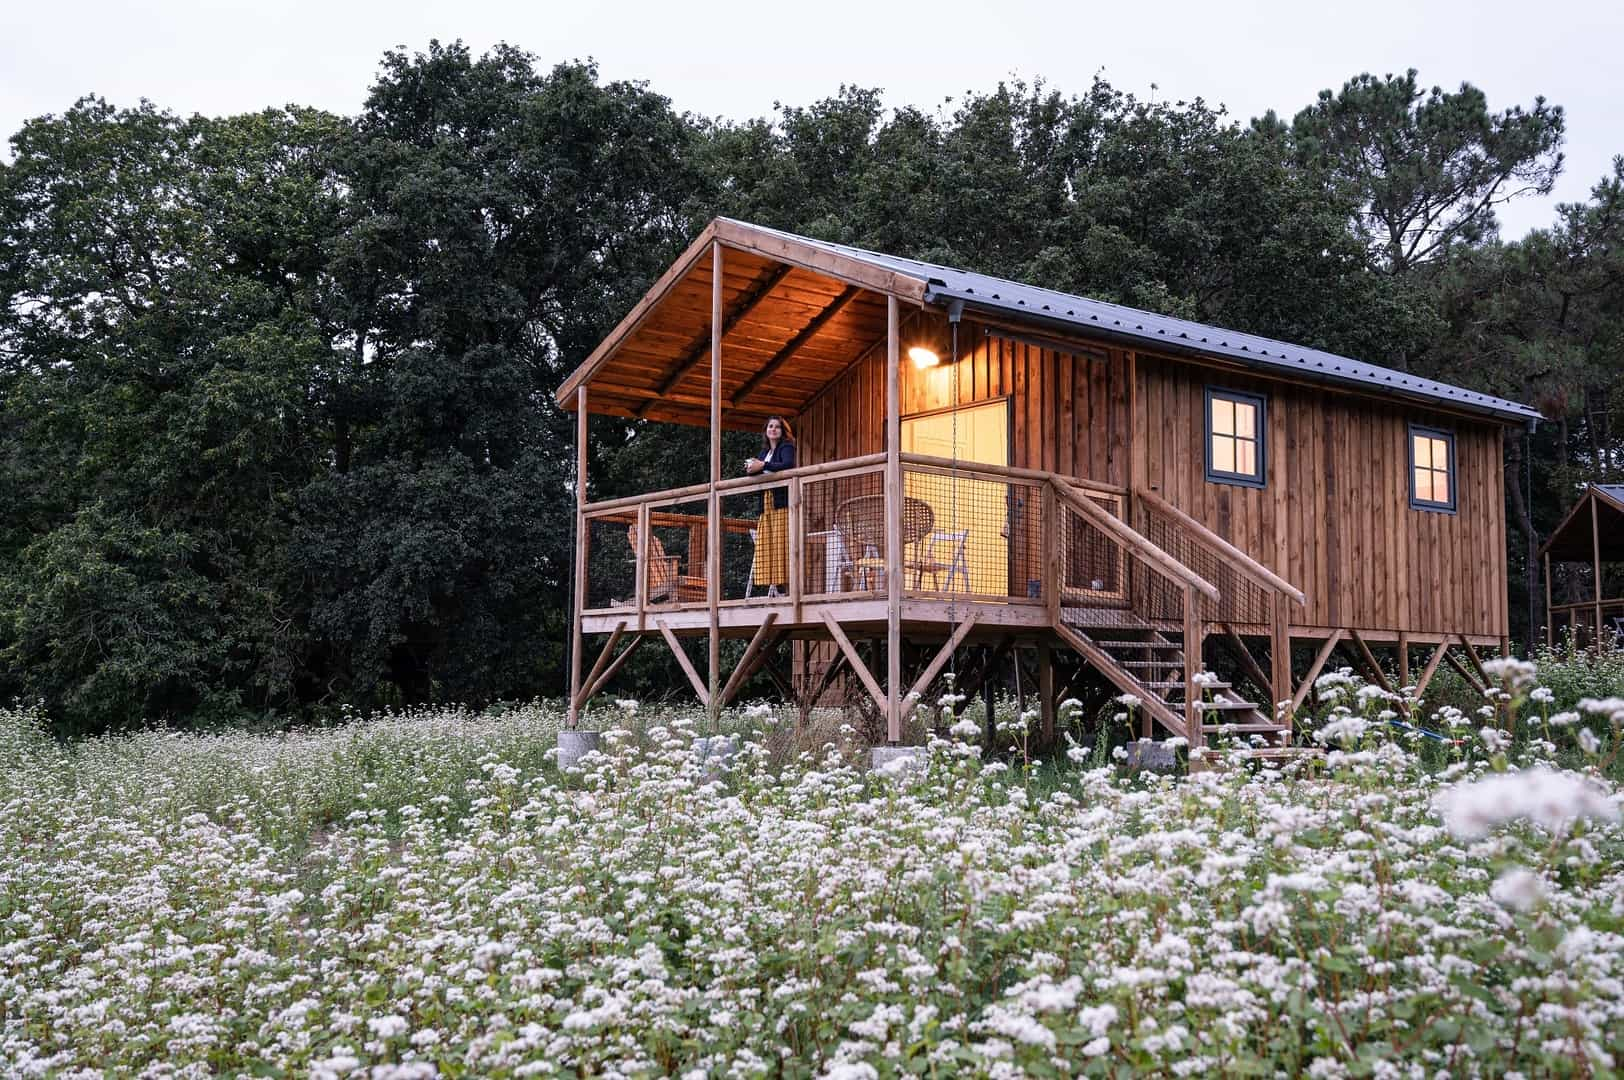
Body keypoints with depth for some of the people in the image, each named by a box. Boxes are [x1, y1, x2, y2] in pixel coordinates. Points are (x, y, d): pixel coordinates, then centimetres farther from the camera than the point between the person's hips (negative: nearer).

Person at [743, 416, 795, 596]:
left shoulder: (786, 447, 2)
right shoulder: (764, 452, 23)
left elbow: (788, 465, -18)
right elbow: (753, 474, 21)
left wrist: (763, 466, -18)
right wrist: (751, 469, -2)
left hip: (782, 501, -7)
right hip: (766, 503, 7)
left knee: (781, 543, -12)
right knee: (766, 544, -2)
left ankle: (783, 584, -15)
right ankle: (773, 585, -5)